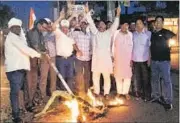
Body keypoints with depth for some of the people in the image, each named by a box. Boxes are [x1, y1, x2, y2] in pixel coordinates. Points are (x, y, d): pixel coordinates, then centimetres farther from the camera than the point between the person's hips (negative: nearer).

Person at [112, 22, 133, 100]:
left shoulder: (130, 34, -2)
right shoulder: (116, 33, -3)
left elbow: (132, 47, 2)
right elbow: (113, 45, 2)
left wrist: (132, 59, 0)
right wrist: (113, 57, 1)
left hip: (127, 58, 0)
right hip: (118, 58, 0)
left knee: (127, 75, 1)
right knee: (118, 75, 8)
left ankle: (125, 92, 14)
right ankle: (119, 92, 21)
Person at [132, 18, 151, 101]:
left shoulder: (148, 33, -3)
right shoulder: (133, 34, 6)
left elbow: (150, 47, -3)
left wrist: (149, 58, -8)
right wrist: (130, 59, 4)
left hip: (144, 59, -2)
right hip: (135, 60, 3)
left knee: (145, 77, 3)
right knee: (137, 77, 11)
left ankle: (146, 95, 12)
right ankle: (137, 92, 21)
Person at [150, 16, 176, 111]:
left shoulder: (166, 32, -5)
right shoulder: (152, 34, 10)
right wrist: (149, 58, 14)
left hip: (164, 60, -5)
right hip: (154, 61, 6)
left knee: (166, 80, -2)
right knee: (154, 79, 14)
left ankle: (168, 101, 4)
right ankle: (155, 96, 30)